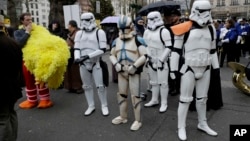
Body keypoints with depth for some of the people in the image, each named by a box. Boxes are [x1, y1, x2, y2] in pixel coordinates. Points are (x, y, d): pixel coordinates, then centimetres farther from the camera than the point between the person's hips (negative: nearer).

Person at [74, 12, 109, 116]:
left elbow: (102, 50, -12)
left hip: (96, 63, -4)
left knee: (100, 86, 0)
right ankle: (91, 106, 26)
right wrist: (77, 57, -15)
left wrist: (88, 55, -20)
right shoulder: (79, 33, 10)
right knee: (87, 86, 12)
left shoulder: (99, 32, -5)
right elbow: (76, 48, 6)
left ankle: (104, 106, 17)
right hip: (83, 64, 5)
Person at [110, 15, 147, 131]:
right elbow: (112, 55, 14)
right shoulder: (117, 41, 10)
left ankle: (138, 121, 12)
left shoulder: (137, 40, -8)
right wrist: (116, 64, -4)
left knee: (135, 96, -2)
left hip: (134, 72, -6)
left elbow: (144, 56, -12)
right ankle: (123, 117, 32)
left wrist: (134, 66, -20)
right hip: (122, 72, 6)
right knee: (121, 94, 14)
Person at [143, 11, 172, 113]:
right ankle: (154, 100, 30)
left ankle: (164, 103, 10)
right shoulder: (147, 31, 10)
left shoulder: (164, 31, -13)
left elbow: (169, 47, -15)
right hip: (151, 61, 7)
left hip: (161, 61, -7)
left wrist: (161, 60, -17)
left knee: (163, 82, -1)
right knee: (154, 81, 16)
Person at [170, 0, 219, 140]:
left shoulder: (211, 29, 8)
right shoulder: (185, 29, -9)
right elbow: (176, 50, -8)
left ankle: (203, 124, 34)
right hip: (189, 69, -5)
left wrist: (216, 66, 13)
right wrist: (174, 69, -10)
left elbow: (213, 50, 15)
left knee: (202, 98, 17)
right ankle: (181, 127, 17)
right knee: (185, 99, 3)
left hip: (205, 69, 5)